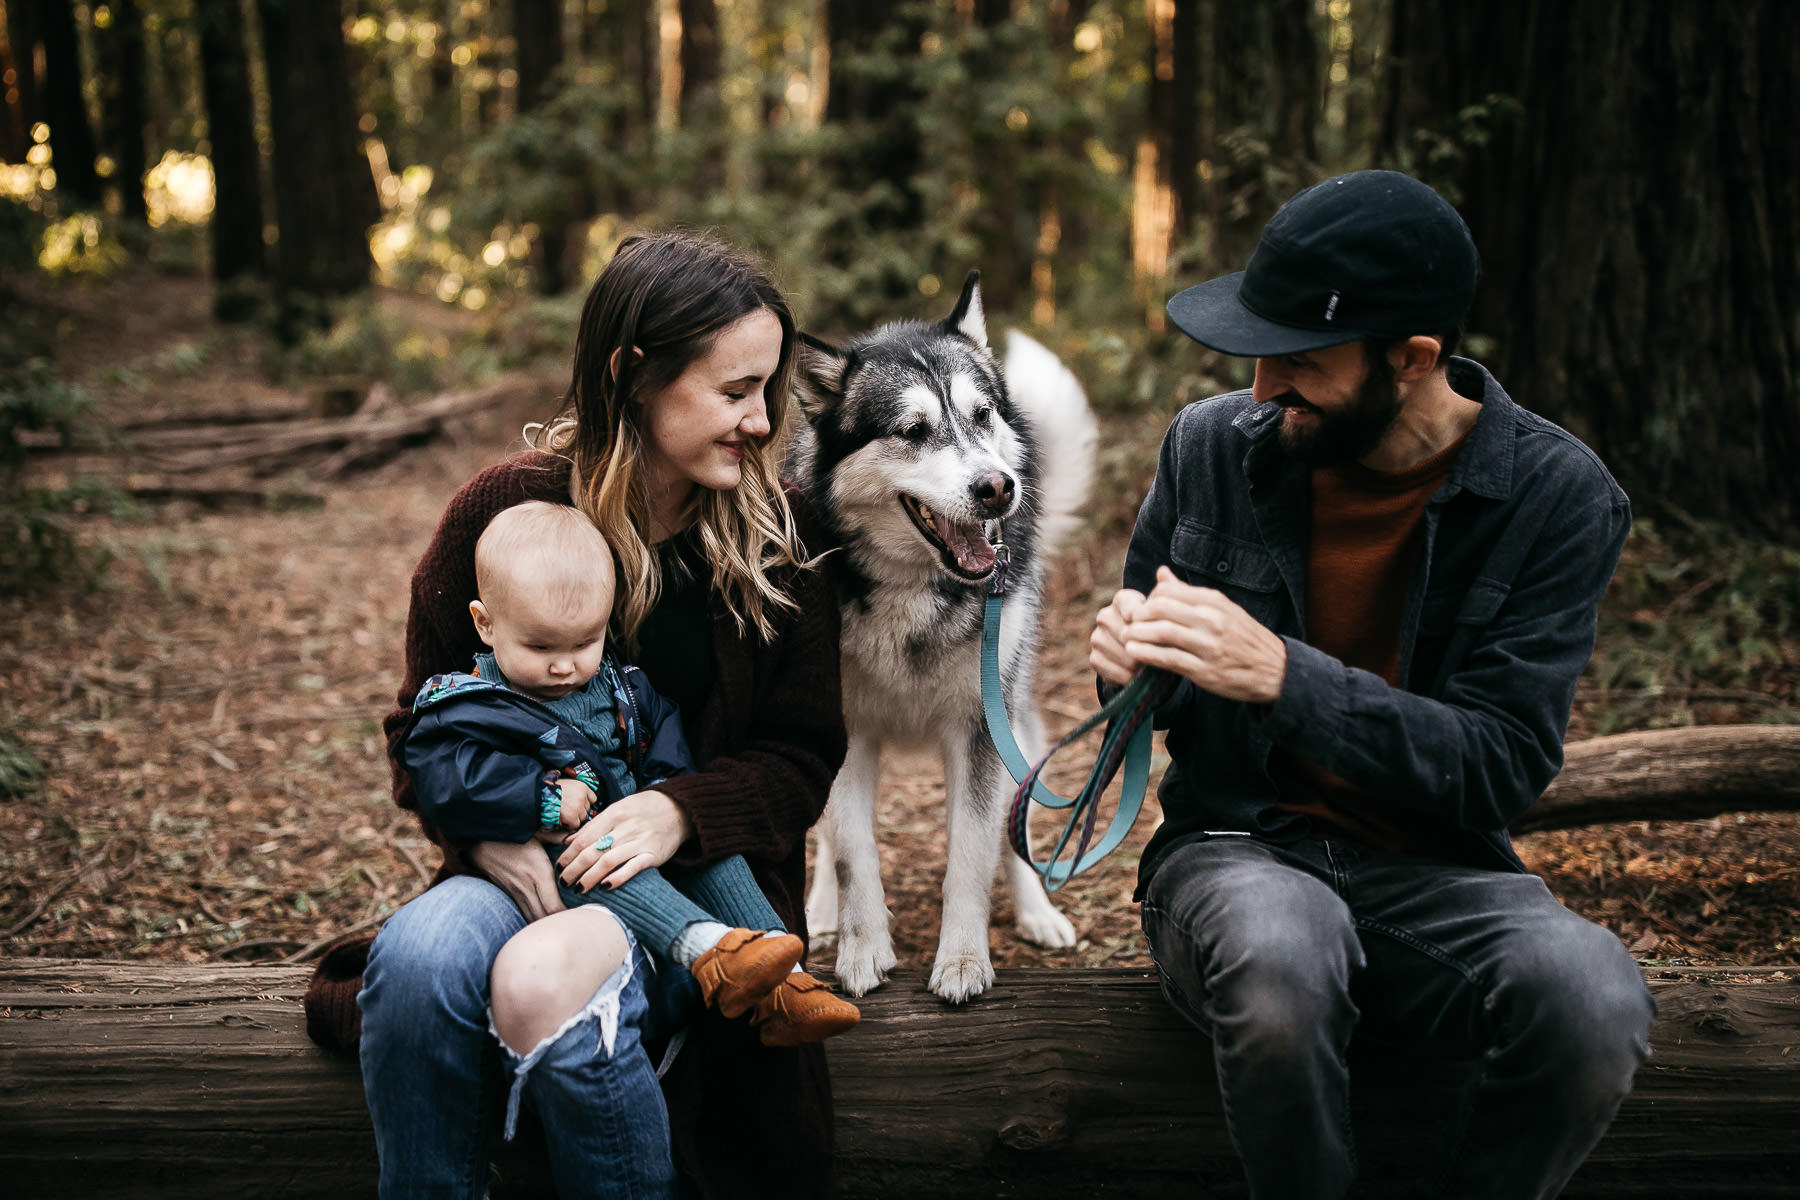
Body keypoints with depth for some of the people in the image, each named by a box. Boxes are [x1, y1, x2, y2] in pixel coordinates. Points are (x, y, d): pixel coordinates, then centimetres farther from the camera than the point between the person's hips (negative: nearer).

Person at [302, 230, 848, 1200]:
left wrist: (681, 812, -19)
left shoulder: (777, 537, -1)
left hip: (706, 869, -1)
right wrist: (484, 830, -14)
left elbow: (801, 755, 1)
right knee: (415, 959, -32)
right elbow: (424, 721, 7)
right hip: (526, 863, 1)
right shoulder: (500, 512, -1)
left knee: (545, 984, -33)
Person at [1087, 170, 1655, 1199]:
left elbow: (1505, 767, -12)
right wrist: (1131, 656, -12)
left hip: (1434, 876, 0)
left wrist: (1282, 674, -25)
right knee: (1281, 950, -36)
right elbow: (1145, 666, 14)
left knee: (1594, 1001, -32)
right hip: (1235, 847, 1)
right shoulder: (1213, 443, 0)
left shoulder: (1557, 494, -7)